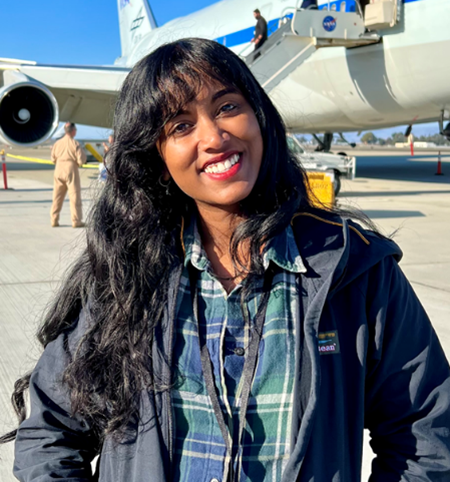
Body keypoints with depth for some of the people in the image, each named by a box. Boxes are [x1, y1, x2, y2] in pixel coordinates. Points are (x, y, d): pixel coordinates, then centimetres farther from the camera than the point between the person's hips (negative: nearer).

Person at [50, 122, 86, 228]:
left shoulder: (57, 143, 3)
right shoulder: (75, 144, -10)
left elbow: (53, 159, 10)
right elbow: (81, 160, -12)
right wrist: (83, 153, 7)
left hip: (58, 171, 4)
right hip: (71, 171, -4)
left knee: (57, 197, 11)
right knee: (74, 196, 3)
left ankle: (54, 220, 13)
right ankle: (76, 221, 3)